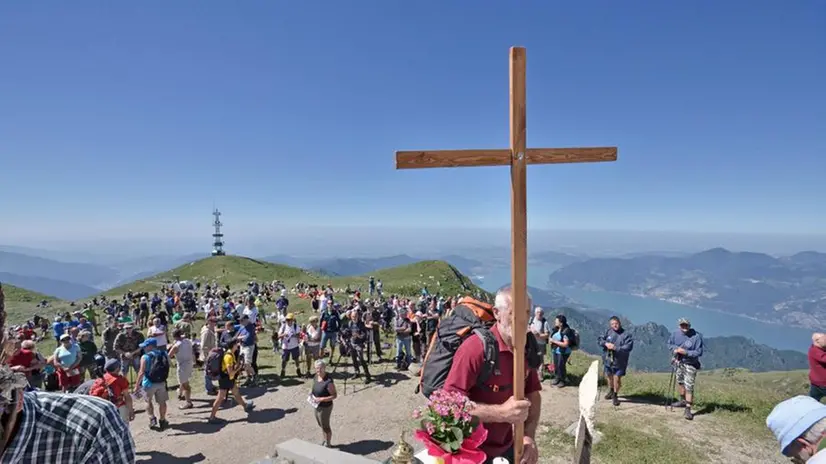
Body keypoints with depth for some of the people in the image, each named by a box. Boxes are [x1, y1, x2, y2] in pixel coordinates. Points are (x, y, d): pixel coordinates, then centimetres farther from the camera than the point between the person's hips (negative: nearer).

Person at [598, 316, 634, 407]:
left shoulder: (626, 334, -13)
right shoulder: (608, 332, -2)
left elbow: (628, 347, -22)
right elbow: (599, 340, -1)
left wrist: (616, 348, -28)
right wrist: (605, 343, -21)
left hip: (619, 362, -4)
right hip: (607, 359, 4)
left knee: (617, 379, -1)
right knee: (608, 376, 21)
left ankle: (615, 396, 23)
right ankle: (611, 390, 48)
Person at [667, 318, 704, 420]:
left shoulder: (696, 336, -21)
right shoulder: (675, 333, -8)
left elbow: (699, 352, -19)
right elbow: (670, 343, 8)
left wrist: (686, 352, -29)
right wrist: (674, 349, -11)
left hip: (690, 364, -5)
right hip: (678, 362, 5)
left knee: (689, 387, -7)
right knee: (680, 381, 21)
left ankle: (688, 409, 1)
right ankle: (683, 400, 42)